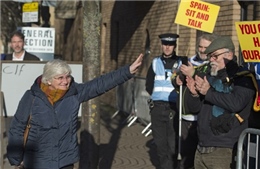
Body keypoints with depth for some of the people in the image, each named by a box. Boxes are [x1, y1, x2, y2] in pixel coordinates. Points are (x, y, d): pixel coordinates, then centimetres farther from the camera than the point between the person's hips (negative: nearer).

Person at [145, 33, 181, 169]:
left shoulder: (181, 63, 2)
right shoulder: (155, 63, 10)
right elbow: (149, 86, 12)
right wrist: (159, 96, 4)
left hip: (174, 108, -3)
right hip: (157, 108, 3)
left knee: (173, 143, -3)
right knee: (160, 142, 7)